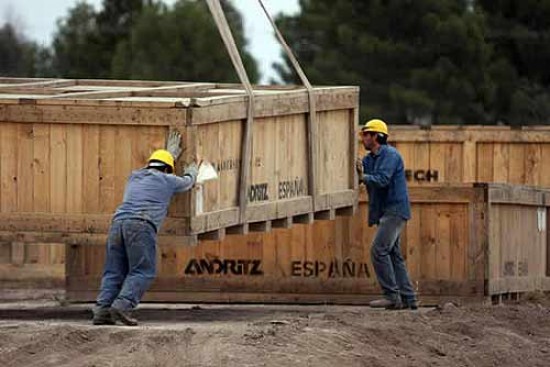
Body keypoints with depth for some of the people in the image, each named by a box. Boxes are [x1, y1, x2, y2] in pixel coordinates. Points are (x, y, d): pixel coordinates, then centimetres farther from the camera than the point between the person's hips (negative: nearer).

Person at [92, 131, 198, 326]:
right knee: (143, 271, -5)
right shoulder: (166, 180, 15)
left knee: (114, 272, 5)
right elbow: (188, 181, 36)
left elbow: (155, 168, 52)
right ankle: (122, 306, -24)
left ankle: (101, 310, -9)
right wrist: (193, 169, 59)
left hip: (118, 222, 6)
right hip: (141, 225, -6)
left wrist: (172, 151, 68)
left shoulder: (135, 177, 29)